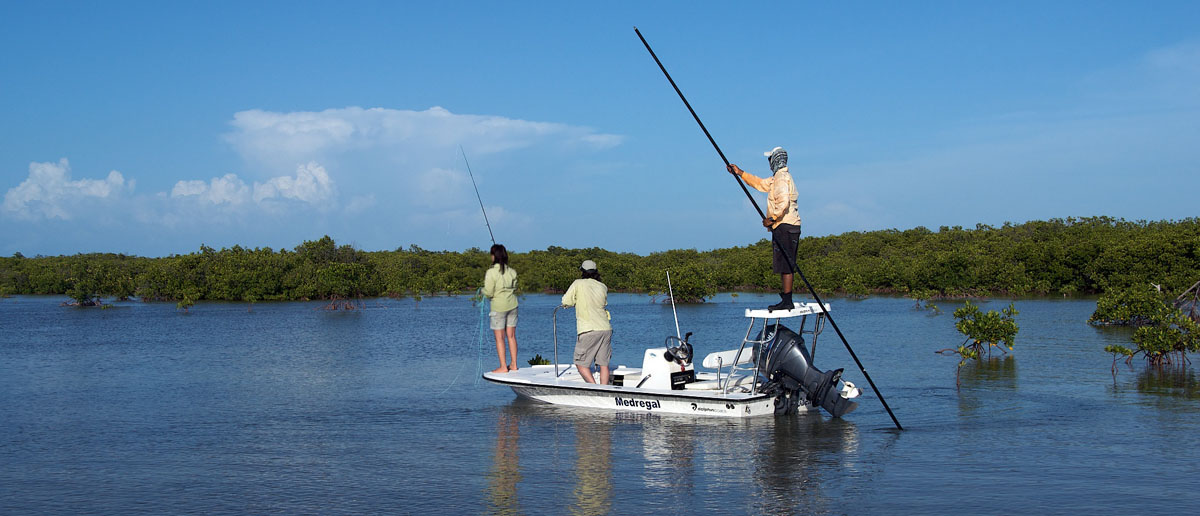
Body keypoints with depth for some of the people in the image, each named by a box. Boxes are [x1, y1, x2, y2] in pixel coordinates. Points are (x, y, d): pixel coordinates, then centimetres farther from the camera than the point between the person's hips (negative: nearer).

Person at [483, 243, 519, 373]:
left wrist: (483, 288, 5)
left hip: (498, 307, -5)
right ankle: (513, 364, 16)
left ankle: (503, 367, 2)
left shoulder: (491, 272, -16)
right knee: (511, 336, 12)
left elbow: (489, 293, -15)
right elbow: (514, 288, 6)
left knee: (499, 338, 2)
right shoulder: (512, 271, -1)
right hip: (512, 305, 5)